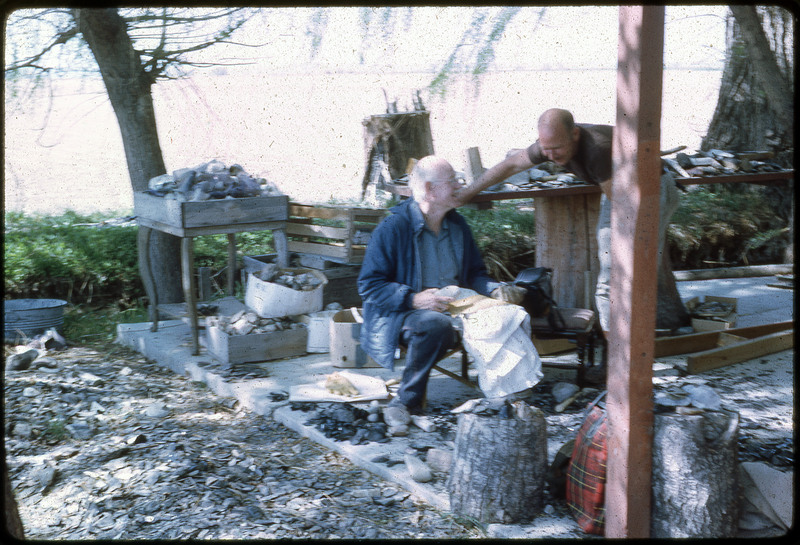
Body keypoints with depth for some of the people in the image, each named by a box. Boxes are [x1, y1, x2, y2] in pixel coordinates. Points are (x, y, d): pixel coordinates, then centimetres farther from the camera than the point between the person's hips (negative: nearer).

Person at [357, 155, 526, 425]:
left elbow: (474, 273, 20)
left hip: (453, 310, 6)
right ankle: (407, 401, -23)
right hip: (399, 316, -6)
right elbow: (369, 285, -11)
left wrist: (496, 290, -3)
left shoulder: (457, 225, 12)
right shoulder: (394, 226, -9)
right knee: (436, 324, -39)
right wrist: (413, 299, -24)